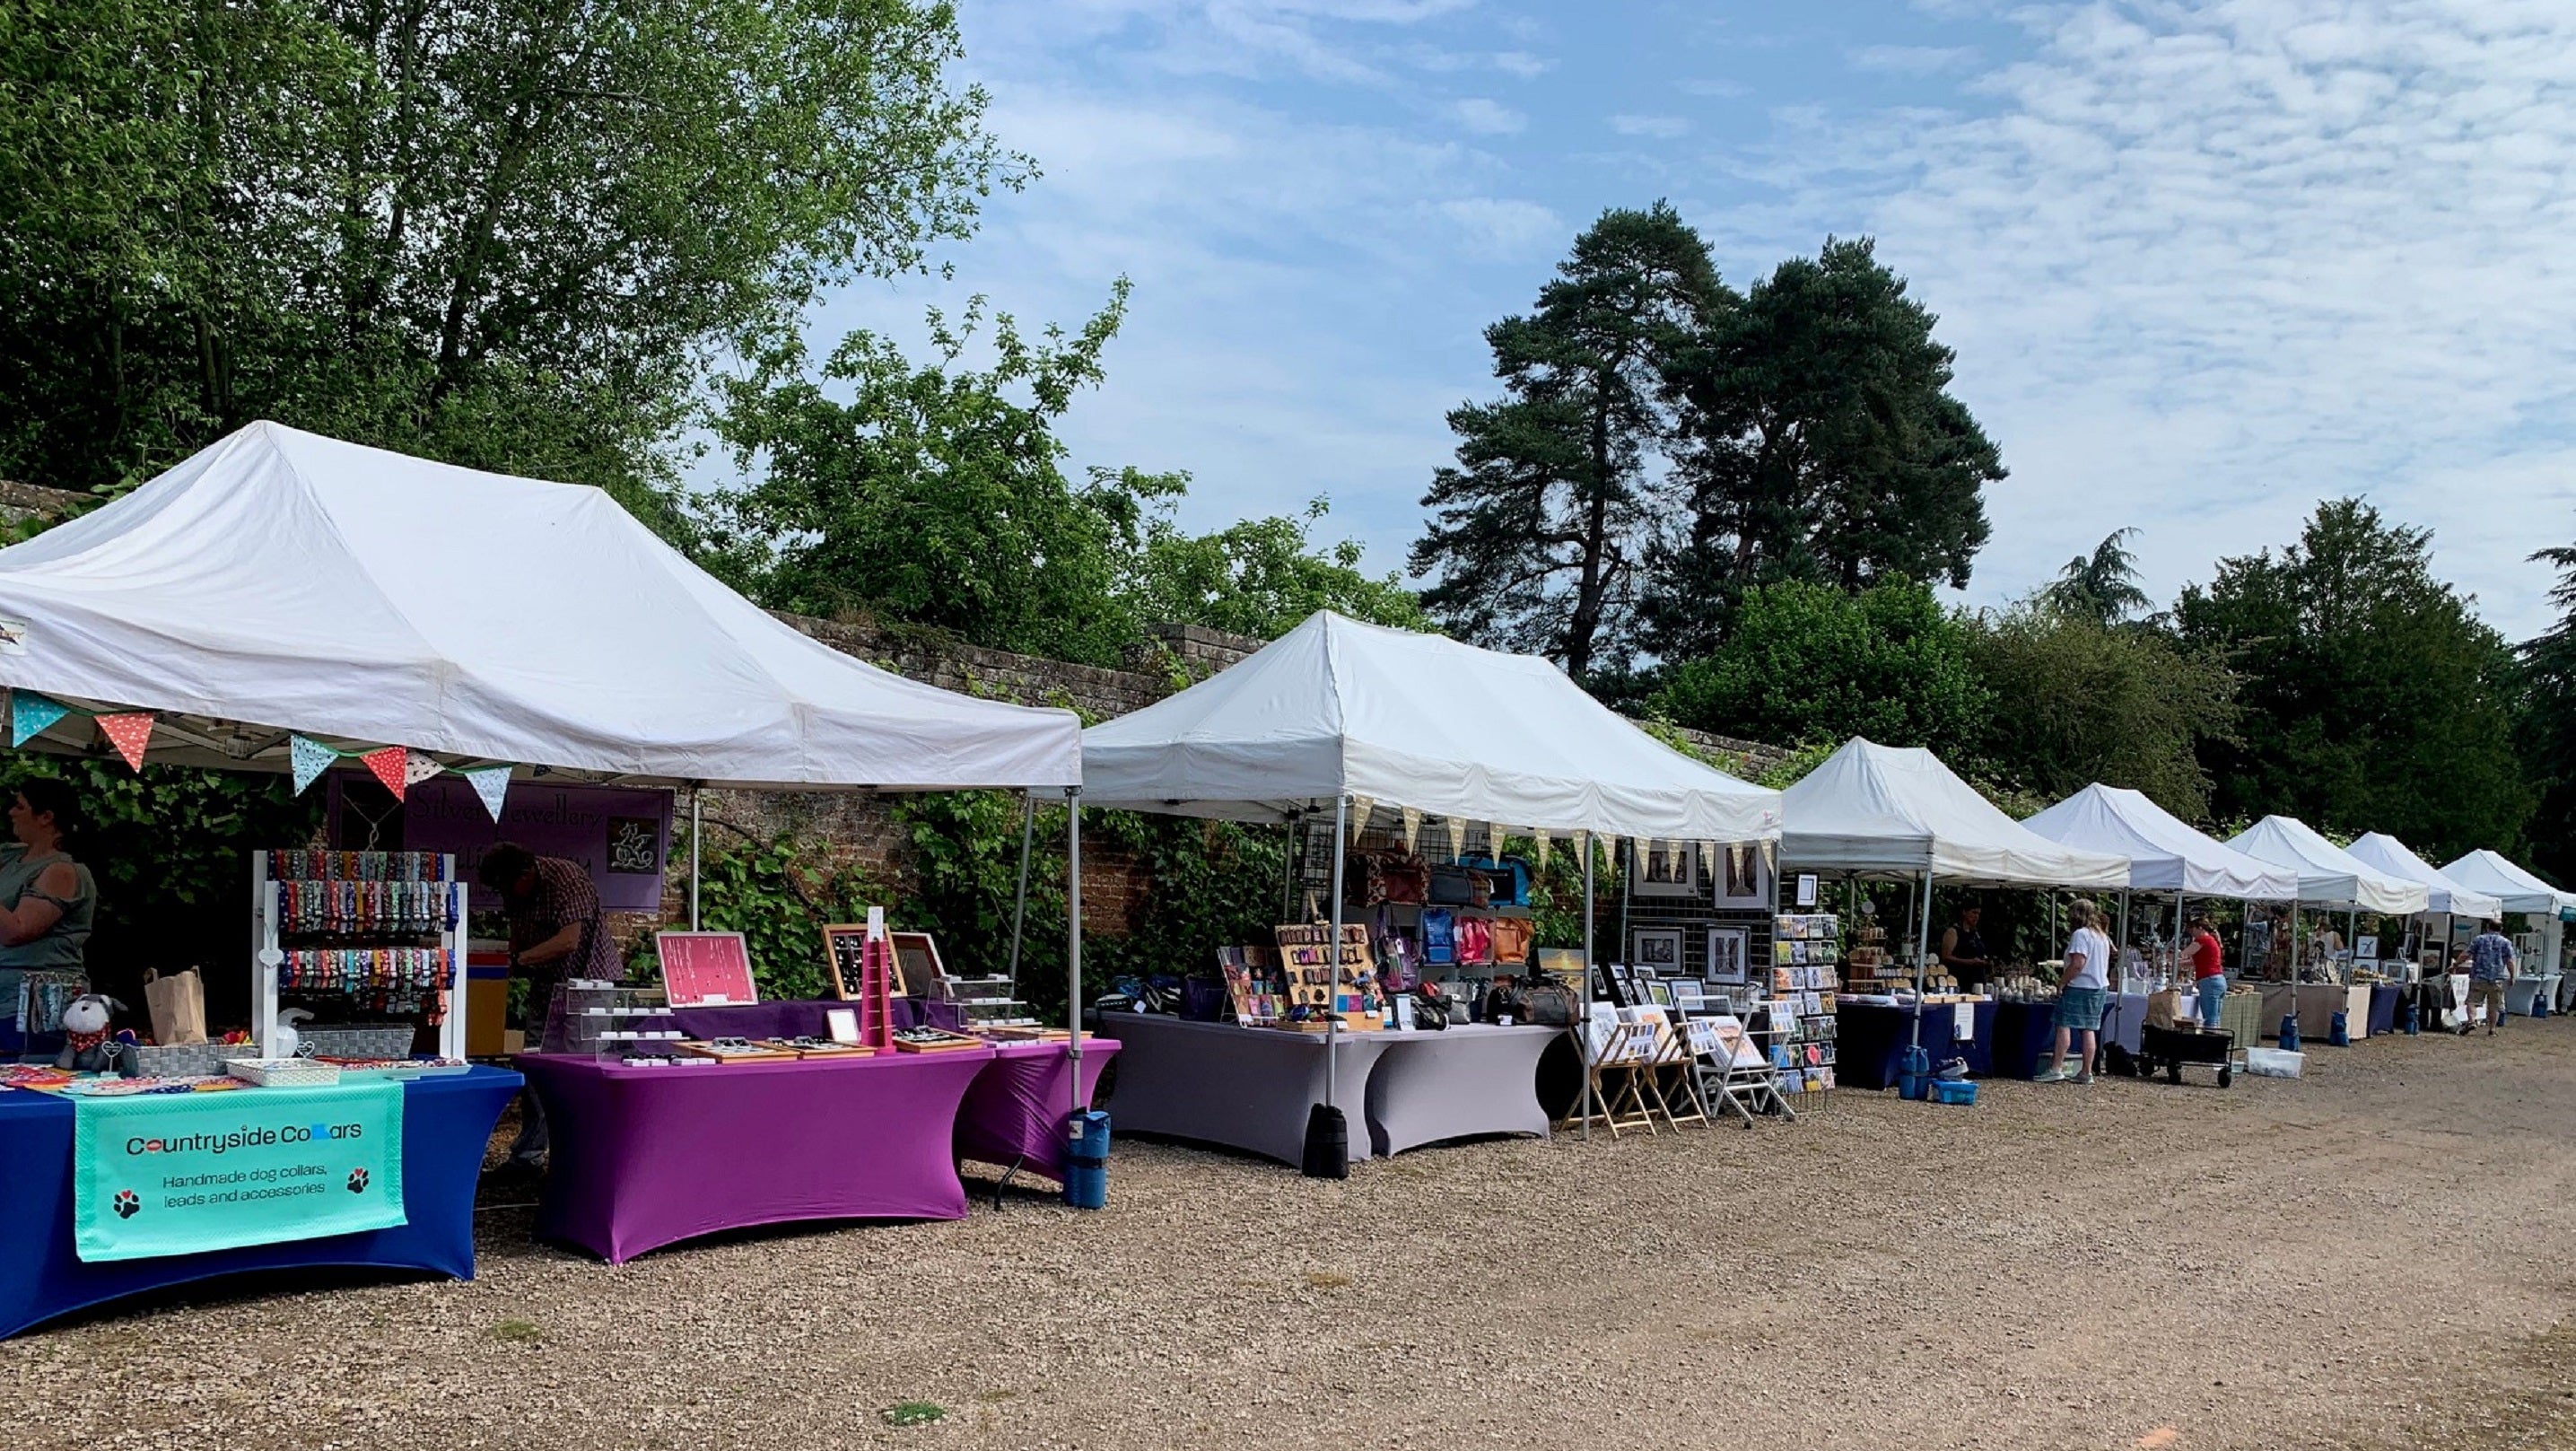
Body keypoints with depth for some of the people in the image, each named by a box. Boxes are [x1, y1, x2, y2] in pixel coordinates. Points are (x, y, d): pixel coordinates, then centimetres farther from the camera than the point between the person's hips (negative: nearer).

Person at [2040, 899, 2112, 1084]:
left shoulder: (2080, 934, -13)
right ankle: (2086, 1072, 8)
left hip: (2079, 987, -9)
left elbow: (2077, 964, -21)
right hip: (2100, 987, 9)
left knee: (2064, 1025, -6)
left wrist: (2061, 983, -16)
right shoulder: (2102, 937, 16)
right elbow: (2105, 966, 22)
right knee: (2089, 1029, 8)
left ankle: (2056, 1068, -10)